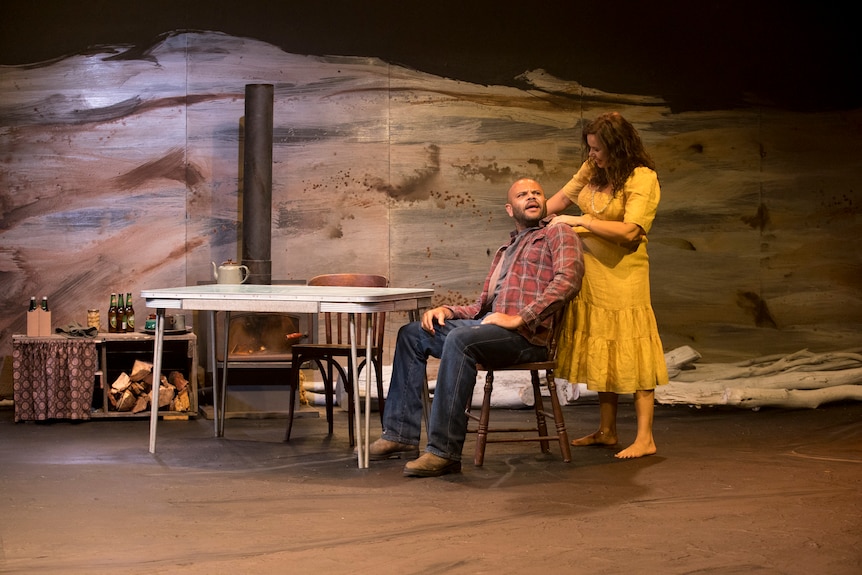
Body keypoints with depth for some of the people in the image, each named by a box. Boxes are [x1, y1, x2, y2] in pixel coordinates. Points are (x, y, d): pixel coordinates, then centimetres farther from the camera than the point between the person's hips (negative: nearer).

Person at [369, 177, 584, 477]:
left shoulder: (557, 234, 8)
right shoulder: (504, 252, 32)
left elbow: (568, 279, -12)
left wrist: (519, 318, -20)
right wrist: (447, 311, 7)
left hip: (526, 333, -8)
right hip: (486, 323, 8)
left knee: (460, 339, -35)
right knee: (412, 334, 1)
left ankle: (444, 451, -36)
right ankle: (401, 434, -4)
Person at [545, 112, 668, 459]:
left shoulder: (642, 178, -13)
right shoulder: (592, 170, 8)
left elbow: (629, 231, -23)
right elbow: (560, 199, 22)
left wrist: (579, 221, -20)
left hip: (621, 275, -7)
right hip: (591, 274, 7)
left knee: (628, 352, -6)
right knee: (600, 352, 11)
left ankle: (645, 439, -3)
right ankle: (606, 431, 20)